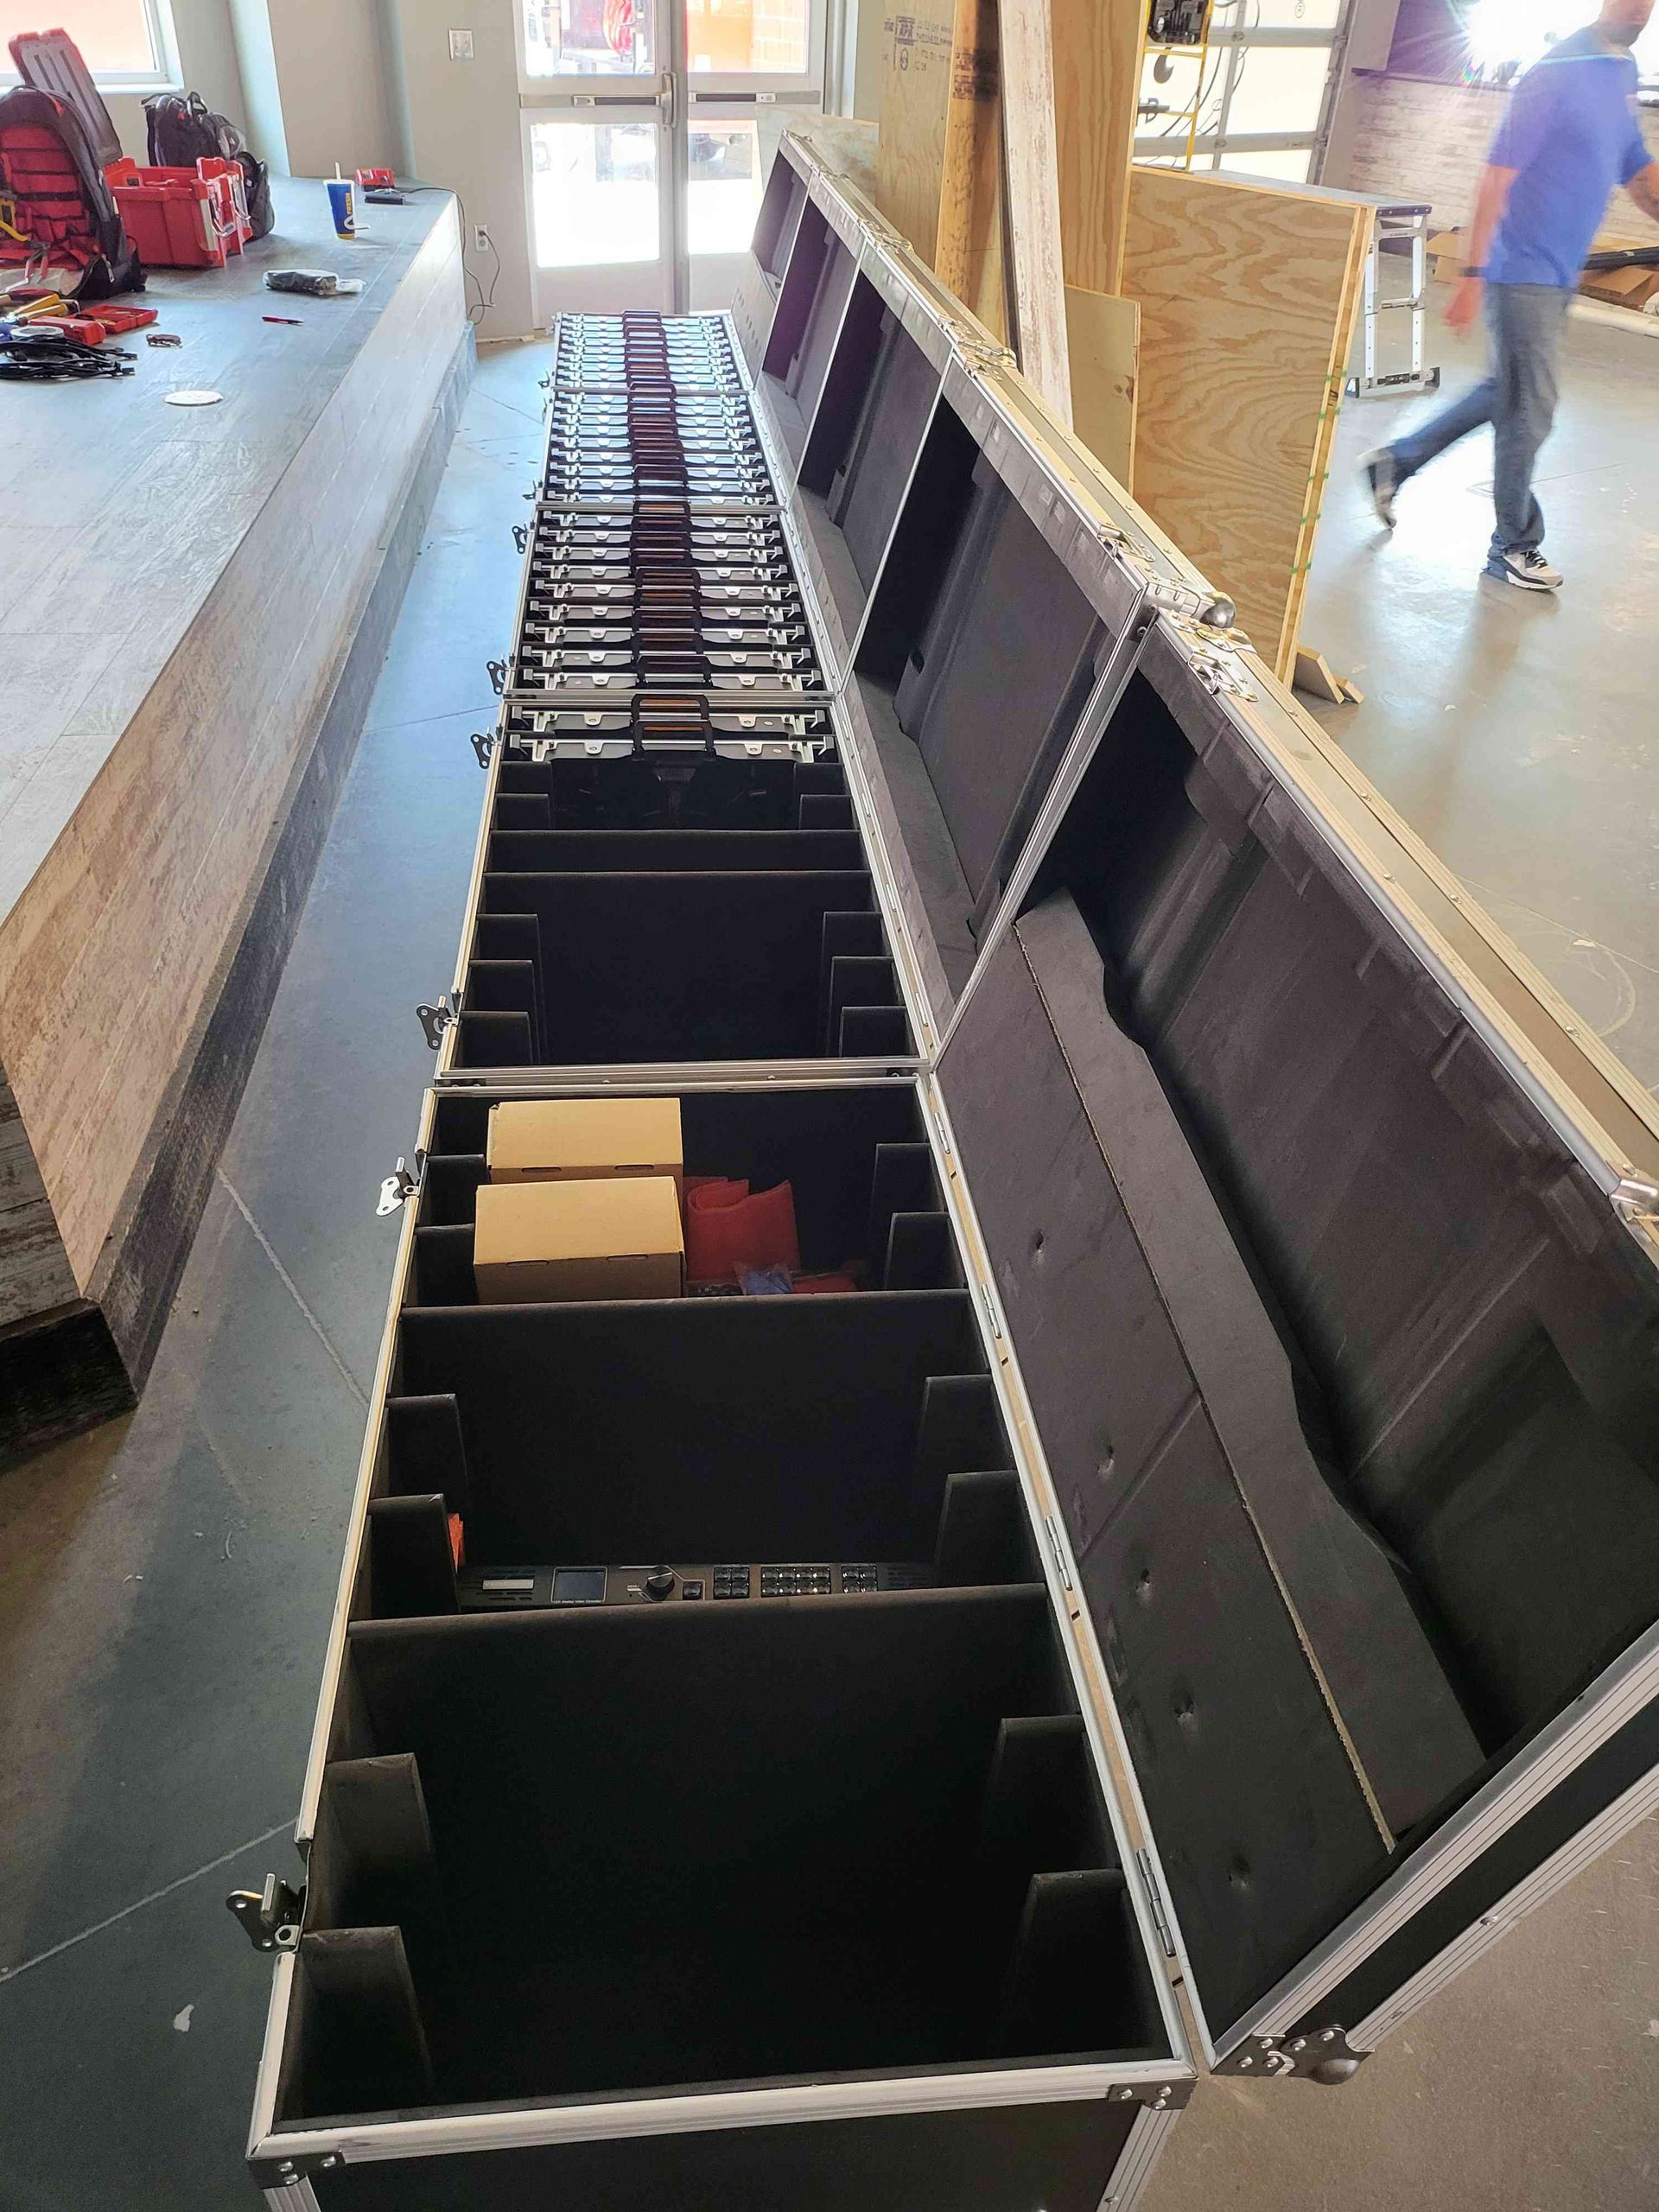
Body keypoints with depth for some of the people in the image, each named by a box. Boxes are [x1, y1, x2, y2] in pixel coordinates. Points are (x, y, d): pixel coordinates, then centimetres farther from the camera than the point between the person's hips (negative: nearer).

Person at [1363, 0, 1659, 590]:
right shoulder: (1557, 73, -14)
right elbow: (1499, 175, -19)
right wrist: (1473, 276, -23)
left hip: (1557, 275, 9)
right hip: (1523, 270, -9)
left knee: (1506, 394, 17)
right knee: (1529, 409, -3)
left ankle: (1396, 462, 30)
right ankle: (1514, 549, 10)